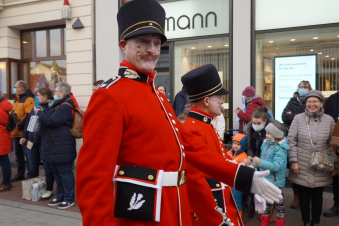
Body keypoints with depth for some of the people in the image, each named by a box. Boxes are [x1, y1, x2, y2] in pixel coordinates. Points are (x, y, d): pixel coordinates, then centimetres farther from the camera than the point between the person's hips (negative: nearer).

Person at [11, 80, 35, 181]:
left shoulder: (28, 99, -13)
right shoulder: (17, 99, 17)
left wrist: (20, 126, -24)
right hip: (16, 132, 10)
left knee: (27, 153, -4)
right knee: (18, 153, 16)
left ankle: (31, 175, 4)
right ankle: (20, 173, 27)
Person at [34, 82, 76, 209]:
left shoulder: (65, 107, -17)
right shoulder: (58, 105, 18)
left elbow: (52, 120, -24)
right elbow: (50, 116, 24)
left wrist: (39, 113, -10)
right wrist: (43, 112, 5)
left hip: (62, 149, -11)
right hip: (53, 147, 11)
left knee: (65, 173, -1)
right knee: (56, 173, 17)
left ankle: (69, 199, 9)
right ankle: (60, 196, 29)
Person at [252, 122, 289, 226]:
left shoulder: (280, 148, -19)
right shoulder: (266, 144, 3)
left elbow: (277, 166, -28)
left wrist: (260, 162, -26)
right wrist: (253, 164, -1)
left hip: (275, 181, -7)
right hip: (264, 179, 7)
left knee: (278, 205, 8)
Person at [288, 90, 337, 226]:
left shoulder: (329, 120, 1)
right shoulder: (298, 119, -4)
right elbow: (291, 141, -4)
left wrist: (334, 165, 4)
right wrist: (293, 161, -8)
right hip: (302, 167, -1)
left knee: (318, 195, 13)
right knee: (304, 195, 10)